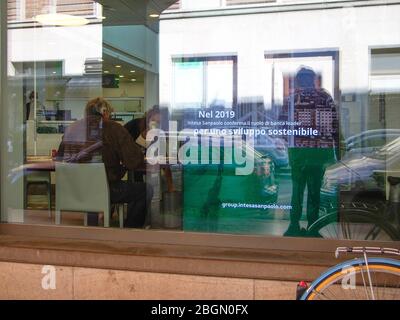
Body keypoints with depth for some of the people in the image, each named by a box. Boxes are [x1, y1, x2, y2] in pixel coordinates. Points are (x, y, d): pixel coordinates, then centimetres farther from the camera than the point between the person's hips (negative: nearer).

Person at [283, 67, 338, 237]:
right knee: (315, 189, 10)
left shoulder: (292, 98, -3)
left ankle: (294, 225, 8)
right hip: (321, 150, 2)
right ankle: (312, 227, 12)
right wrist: (334, 149, 9)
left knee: (297, 188, 9)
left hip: (298, 150, -1)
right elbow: (335, 125, 2)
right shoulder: (326, 97, 3)